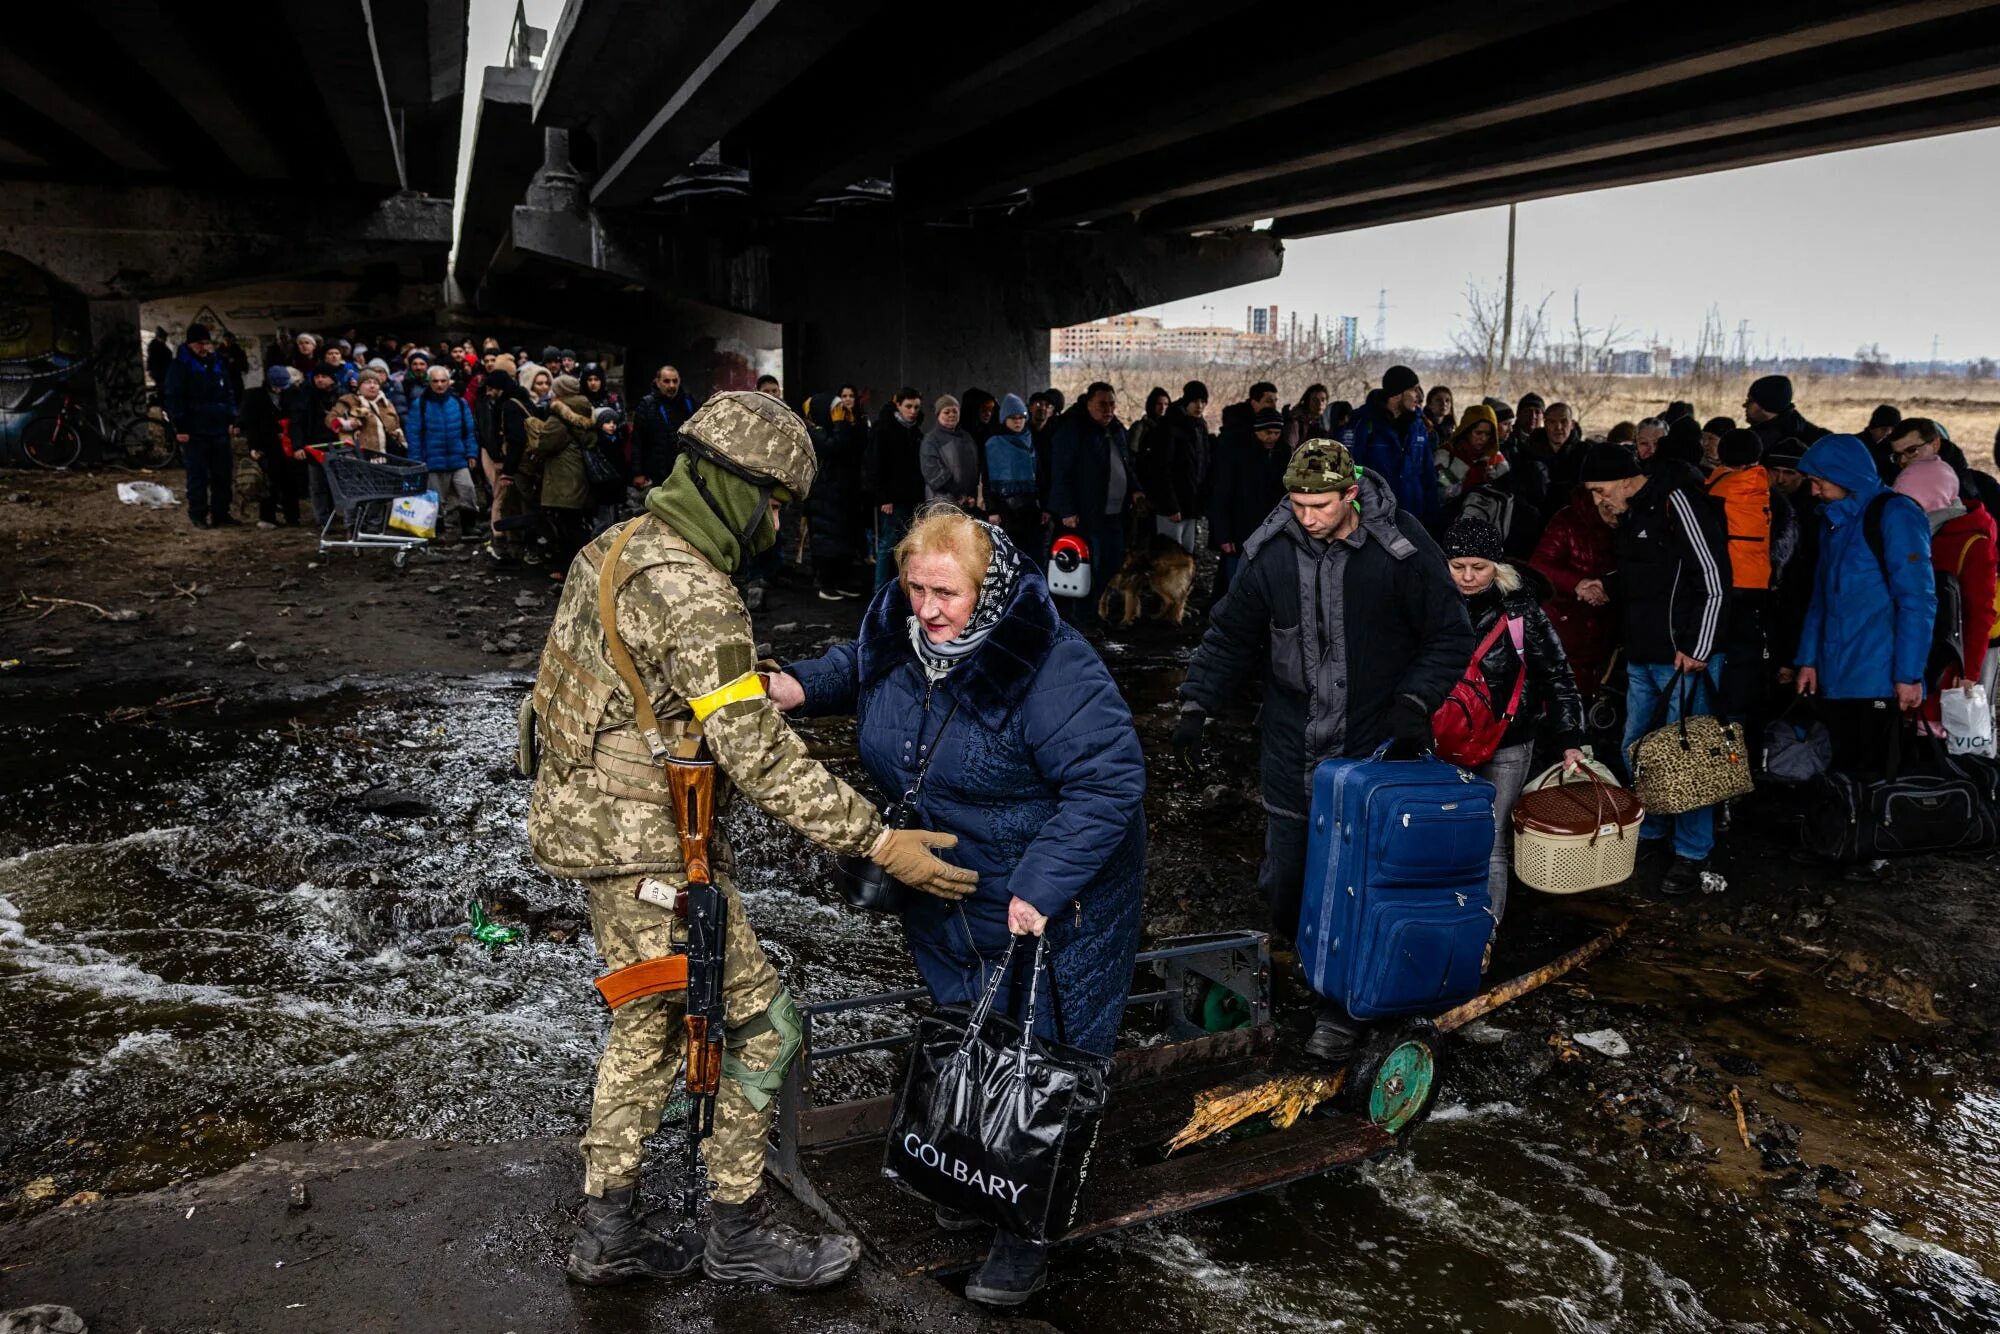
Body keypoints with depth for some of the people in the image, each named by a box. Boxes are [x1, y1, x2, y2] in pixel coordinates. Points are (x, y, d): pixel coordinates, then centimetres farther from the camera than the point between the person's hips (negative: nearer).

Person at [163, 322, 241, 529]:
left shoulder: (217, 363, 13)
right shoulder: (180, 366, -4)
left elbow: (228, 393, 19)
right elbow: (172, 398, -7)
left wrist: (231, 419, 9)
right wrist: (180, 427, -13)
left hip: (219, 429, 5)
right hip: (194, 432, -5)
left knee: (223, 473, 7)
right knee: (198, 475, -3)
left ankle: (221, 513, 15)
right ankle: (198, 515, 5)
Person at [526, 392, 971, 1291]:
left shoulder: (618, 547, 8)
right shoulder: (691, 591, -23)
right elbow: (758, 754, -26)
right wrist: (878, 842, -23)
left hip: (589, 816, 10)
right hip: (648, 846, -10)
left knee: (648, 1024, 21)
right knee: (757, 1024, 4)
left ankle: (608, 1228, 32)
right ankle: (738, 1232, 20)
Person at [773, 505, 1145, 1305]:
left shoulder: (1050, 668, -30)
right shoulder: (896, 633, -6)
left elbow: (1109, 781, -30)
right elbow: (855, 670, 17)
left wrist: (1041, 889, -33)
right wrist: (801, 687, -4)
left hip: (1050, 904, -7)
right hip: (943, 898, 7)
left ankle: (1026, 1232, 21)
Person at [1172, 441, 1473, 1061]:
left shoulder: (1402, 547, -11)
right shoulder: (1271, 551, -4)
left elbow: (1451, 637, -1)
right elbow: (1230, 633, 8)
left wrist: (1415, 702, -14)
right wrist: (1196, 706, -1)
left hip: (1375, 746, -3)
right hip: (1293, 745, 3)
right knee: (1283, 879, 8)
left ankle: (1342, 1007, 18)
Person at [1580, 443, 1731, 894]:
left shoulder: (1677, 502, -14)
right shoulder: (1632, 514, 13)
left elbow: (1714, 581, -18)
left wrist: (1697, 648, -19)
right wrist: (1605, 589, 10)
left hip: (1685, 656, -9)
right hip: (1642, 657, 9)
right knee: (1635, 750, 15)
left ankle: (1692, 855, 8)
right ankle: (1649, 837, 30)